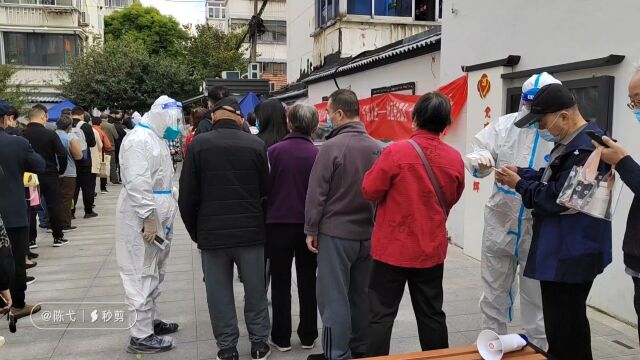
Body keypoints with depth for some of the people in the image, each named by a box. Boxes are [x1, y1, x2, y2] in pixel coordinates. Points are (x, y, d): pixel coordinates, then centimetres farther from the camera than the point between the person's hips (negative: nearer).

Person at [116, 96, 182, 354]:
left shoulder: (157, 138, 16)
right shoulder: (139, 139, -16)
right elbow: (137, 184, -24)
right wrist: (149, 218, -25)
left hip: (158, 218, 10)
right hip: (142, 220, -10)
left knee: (154, 273, 18)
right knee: (142, 276, -2)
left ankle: (151, 320, 32)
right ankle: (141, 335, 6)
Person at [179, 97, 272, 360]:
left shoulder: (198, 144, -6)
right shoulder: (256, 144, -5)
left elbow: (187, 195, -4)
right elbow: (265, 189, 1)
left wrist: (194, 231, 9)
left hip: (212, 231, -1)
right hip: (250, 230, 1)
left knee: (219, 293, 11)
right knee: (255, 290, 14)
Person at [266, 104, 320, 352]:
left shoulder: (274, 151, -8)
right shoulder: (318, 154, -5)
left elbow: (264, 187, -4)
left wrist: (265, 217, 10)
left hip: (279, 223, -1)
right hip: (308, 224, 1)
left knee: (281, 282, 10)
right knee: (308, 281, 13)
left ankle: (282, 337, 17)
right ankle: (308, 336, 21)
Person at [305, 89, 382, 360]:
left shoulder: (332, 146, -15)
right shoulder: (376, 148, 0)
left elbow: (316, 193, -13)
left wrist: (311, 230, -3)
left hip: (335, 233, -6)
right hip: (367, 232, 6)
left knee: (334, 296, 4)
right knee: (361, 293, 15)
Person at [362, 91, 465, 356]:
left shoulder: (396, 151, -18)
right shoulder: (455, 158, -4)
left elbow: (370, 191, -9)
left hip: (393, 248, -3)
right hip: (432, 249, 4)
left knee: (381, 314, 8)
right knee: (431, 314, 16)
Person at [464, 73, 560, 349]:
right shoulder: (505, 125, -1)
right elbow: (475, 156, -2)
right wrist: (480, 160, -25)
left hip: (540, 227, -2)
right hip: (500, 221, 3)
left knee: (537, 293, 14)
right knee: (494, 289, 16)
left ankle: (537, 347, 33)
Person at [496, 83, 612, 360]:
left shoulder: (586, 149, -23)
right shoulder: (571, 141, 11)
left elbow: (556, 199, -24)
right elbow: (555, 178, 19)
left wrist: (519, 184, -10)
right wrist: (520, 173, 3)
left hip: (570, 257, -10)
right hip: (564, 252, 10)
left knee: (563, 330, 0)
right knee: (571, 322, 23)